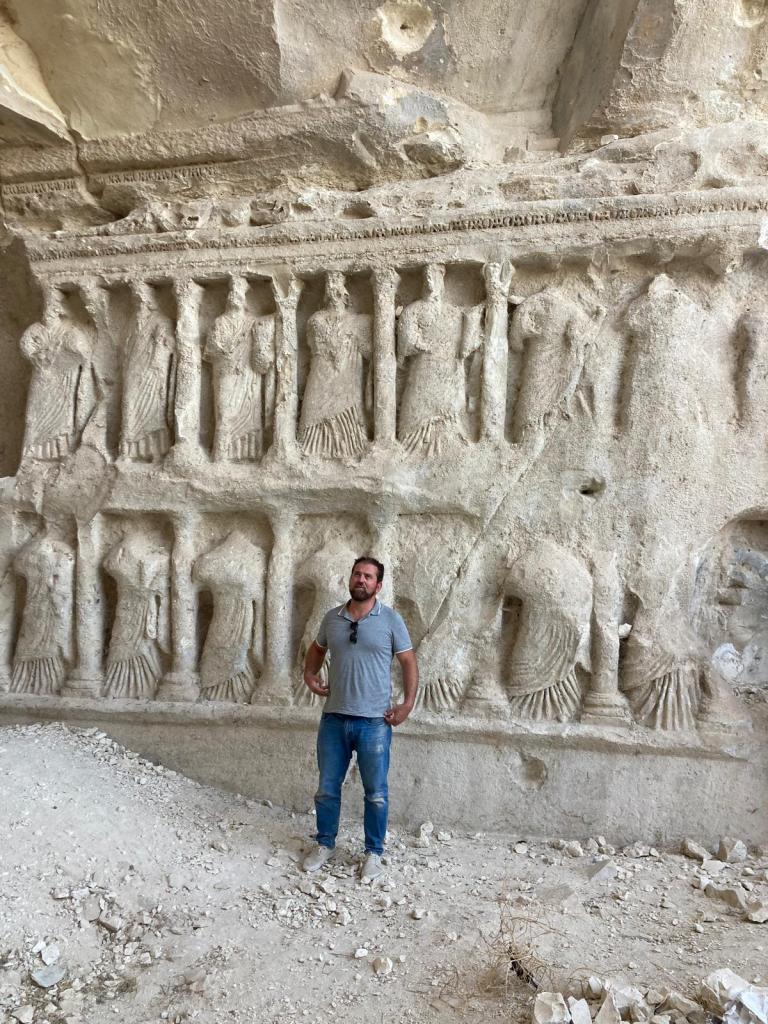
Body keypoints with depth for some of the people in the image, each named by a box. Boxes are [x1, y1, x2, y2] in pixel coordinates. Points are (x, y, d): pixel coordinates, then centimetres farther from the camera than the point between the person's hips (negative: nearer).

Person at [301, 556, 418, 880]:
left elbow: (408, 662, -1)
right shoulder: (332, 617, 3)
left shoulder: (390, 619, -6)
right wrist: (310, 674, 5)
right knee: (327, 788, 15)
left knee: (376, 793, 9)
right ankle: (325, 844, 36)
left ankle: (374, 852, 29)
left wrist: (408, 704, -9)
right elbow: (317, 648, 22)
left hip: (374, 722, -3)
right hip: (333, 719, 3)